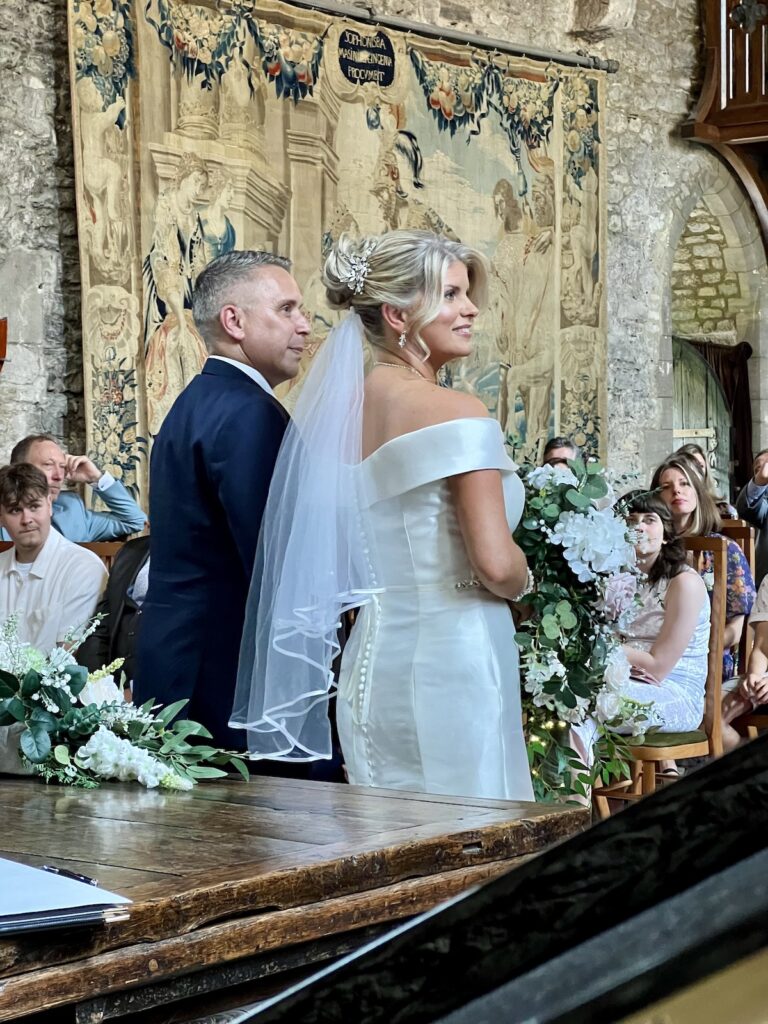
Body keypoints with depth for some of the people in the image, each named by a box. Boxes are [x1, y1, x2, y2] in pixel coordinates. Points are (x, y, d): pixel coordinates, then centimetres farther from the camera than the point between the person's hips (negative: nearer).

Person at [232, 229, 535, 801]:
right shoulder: (456, 414, -13)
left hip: (374, 663, 8)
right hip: (450, 662, -8)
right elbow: (497, 565, -18)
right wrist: (523, 581, 2)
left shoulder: (344, 407, 8)